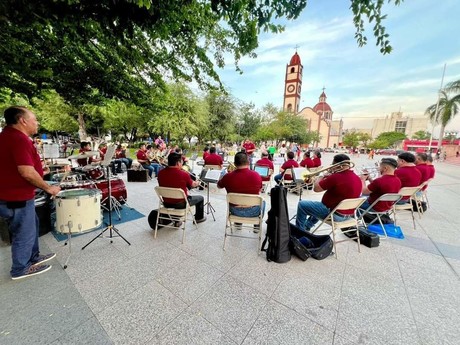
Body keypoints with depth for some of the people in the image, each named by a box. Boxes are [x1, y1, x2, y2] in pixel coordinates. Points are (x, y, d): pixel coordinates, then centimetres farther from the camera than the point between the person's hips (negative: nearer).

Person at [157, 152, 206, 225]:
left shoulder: (160, 173, -9)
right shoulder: (183, 174, -23)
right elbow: (193, 185, -4)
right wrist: (197, 183, 19)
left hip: (167, 203, 5)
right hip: (180, 204, -5)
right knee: (200, 198, 18)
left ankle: (177, 221, 41)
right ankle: (199, 218, 38)